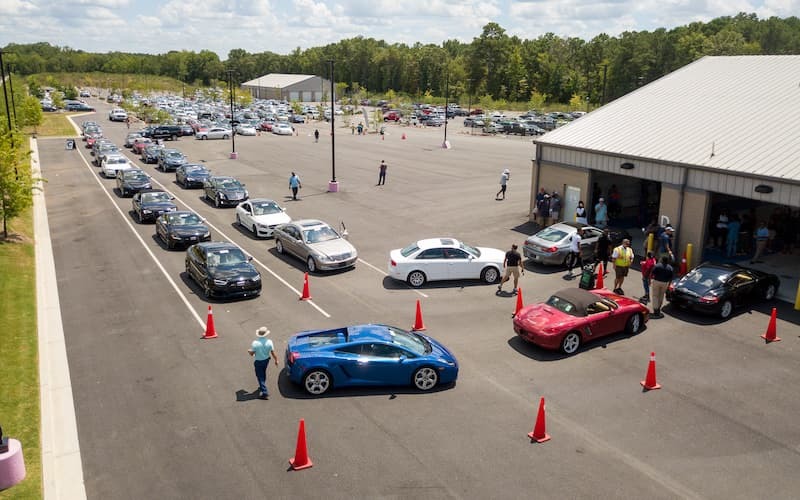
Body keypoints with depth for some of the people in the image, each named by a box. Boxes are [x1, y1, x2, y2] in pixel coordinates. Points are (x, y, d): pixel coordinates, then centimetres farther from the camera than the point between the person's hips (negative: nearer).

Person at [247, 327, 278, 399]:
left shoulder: (255, 343, -25)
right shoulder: (269, 342, -17)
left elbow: (252, 353, -12)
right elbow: (273, 352, -10)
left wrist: (249, 351, 11)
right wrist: (276, 360, 6)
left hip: (258, 361, -4)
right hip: (266, 360, 4)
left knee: (260, 376, 6)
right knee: (263, 374, 27)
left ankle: (265, 393, 6)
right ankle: (262, 387, 45)